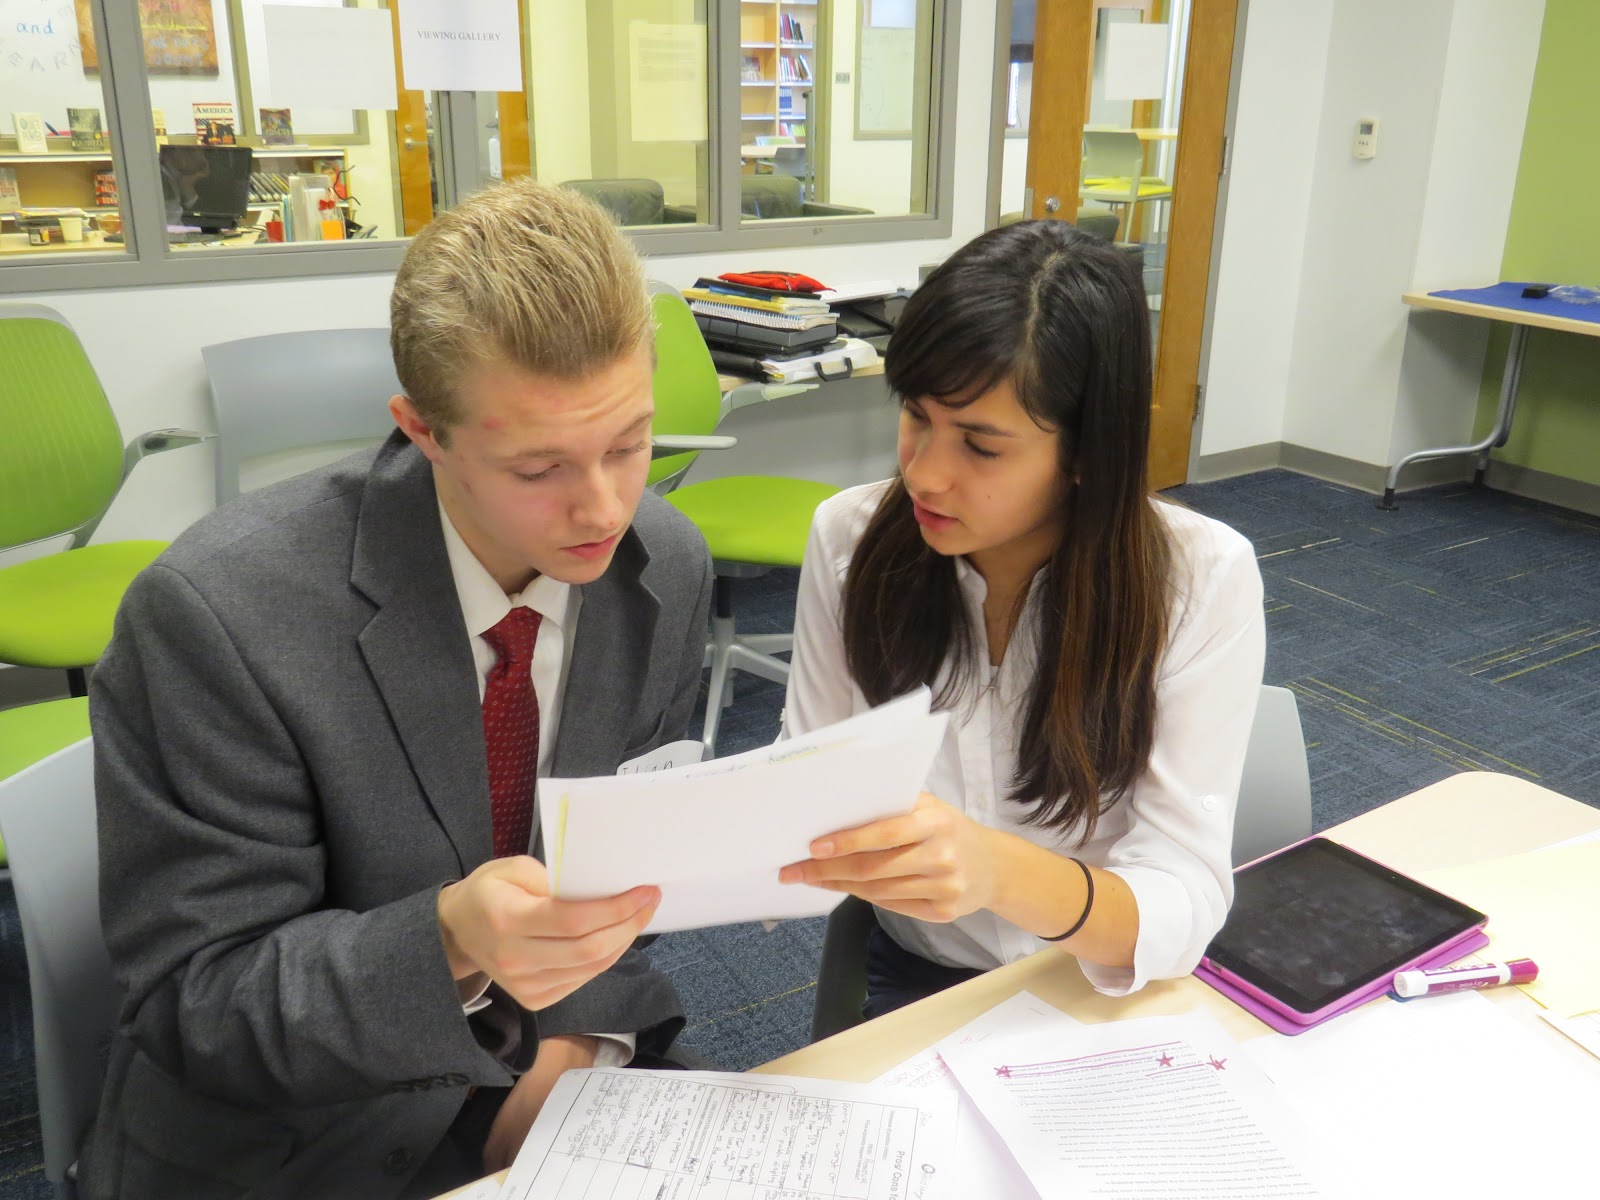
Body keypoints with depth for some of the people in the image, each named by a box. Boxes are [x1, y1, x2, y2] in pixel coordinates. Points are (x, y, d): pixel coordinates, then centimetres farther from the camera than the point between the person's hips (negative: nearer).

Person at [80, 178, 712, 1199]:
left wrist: (580, 1032, -11)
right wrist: (449, 945, -33)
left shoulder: (667, 566, -10)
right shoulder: (215, 610, -24)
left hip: (560, 1071, 3)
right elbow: (189, 1000, -17)